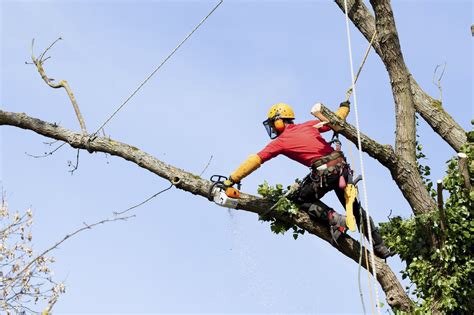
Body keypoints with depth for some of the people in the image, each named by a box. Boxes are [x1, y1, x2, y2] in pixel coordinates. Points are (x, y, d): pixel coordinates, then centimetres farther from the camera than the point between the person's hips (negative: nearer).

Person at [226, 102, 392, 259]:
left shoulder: (280, 142, 5)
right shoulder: (308, 125, 17)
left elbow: (255, 160, 3)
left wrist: (232, 180, 4)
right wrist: (344, 107, 43)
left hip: (323, 172, -6)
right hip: (341, 166, 6)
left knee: (300, 200, 16)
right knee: (355, 207, 19)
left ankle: (334, 219, -4)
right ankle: (380, 247, 20)